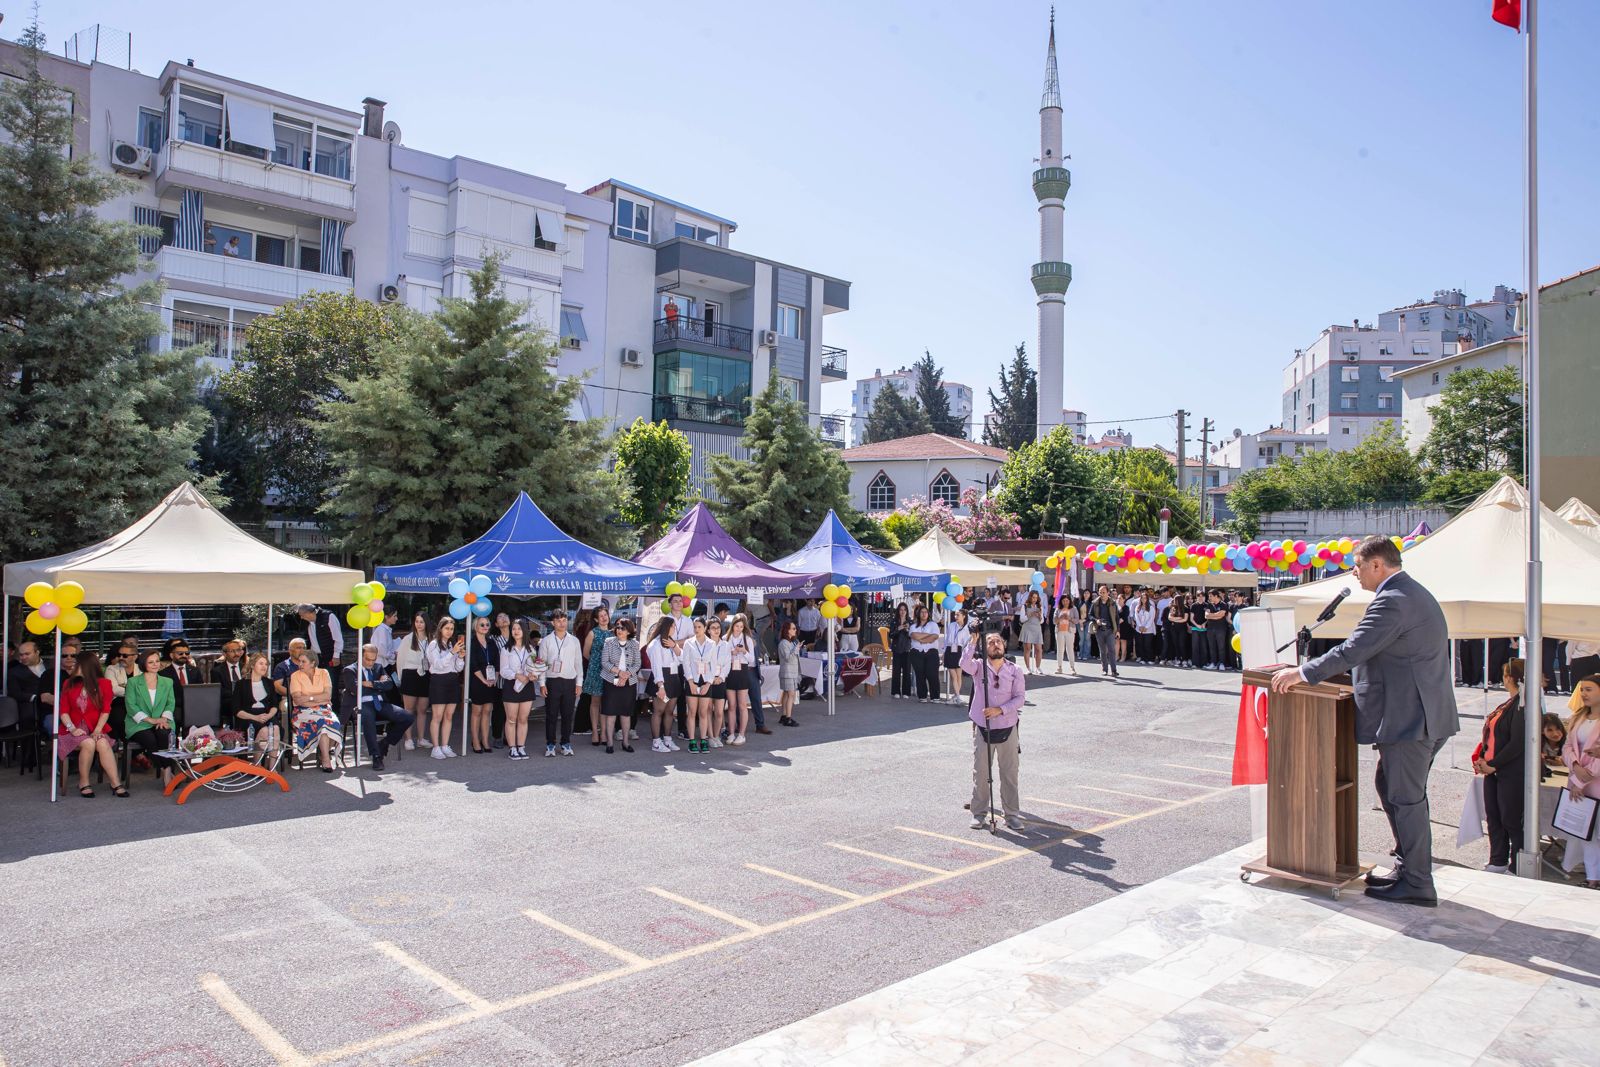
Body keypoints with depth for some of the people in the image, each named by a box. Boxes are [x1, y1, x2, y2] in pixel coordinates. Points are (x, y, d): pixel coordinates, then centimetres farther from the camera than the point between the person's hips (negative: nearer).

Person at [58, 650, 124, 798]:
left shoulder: (103, 684, 7)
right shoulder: (69, 685, 12)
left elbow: (105, 711, -1)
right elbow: (63, 711, 5)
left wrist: (97, 730, -14)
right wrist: (72, 728, -12)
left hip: (95, 730, 0)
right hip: (73, 731, 0)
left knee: (103, 744, -32)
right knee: (88, 744, -32)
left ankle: (116, 784, -34)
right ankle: (83, 783, -19)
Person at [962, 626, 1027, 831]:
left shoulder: (1014, 671, 1)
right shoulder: (979, 667, -2)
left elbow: (1020, 697, -2)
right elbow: (965, 663, -23)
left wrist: (1000, 710, -15)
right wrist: (974, 641, -27)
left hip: (1007, 728, 1)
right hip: (982, 727, -1)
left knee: (1009, 772, 6)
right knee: (981, 772, 5)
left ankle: (1012, 814, 16)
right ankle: (979, 813, 16)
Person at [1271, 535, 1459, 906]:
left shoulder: (1392, 600, -18)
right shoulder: (1413, 593, 17)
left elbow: (1354, 649, -24)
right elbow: (1366, 650, 20)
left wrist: (1303, 673, -17)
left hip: (1409, 716, -11)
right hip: (1425, 715, 11)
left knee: (1405, 798, -2)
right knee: (1391, 788, 18)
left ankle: (1417, 885, 6)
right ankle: (1407, 868, 27)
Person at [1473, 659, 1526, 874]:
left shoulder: (1523, 705, -16)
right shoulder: (1508, 703, 13)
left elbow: (1517, 743, -20)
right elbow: (1491, 733, 16)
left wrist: (1493, 765, -15)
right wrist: (1482, 759, 3)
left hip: (1512, 773, -9)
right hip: (1493, 769, 9)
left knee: (1511, 820, -1)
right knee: (1493, 816, 13)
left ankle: (1518, 867, 10)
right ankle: (1498, 862, 23)